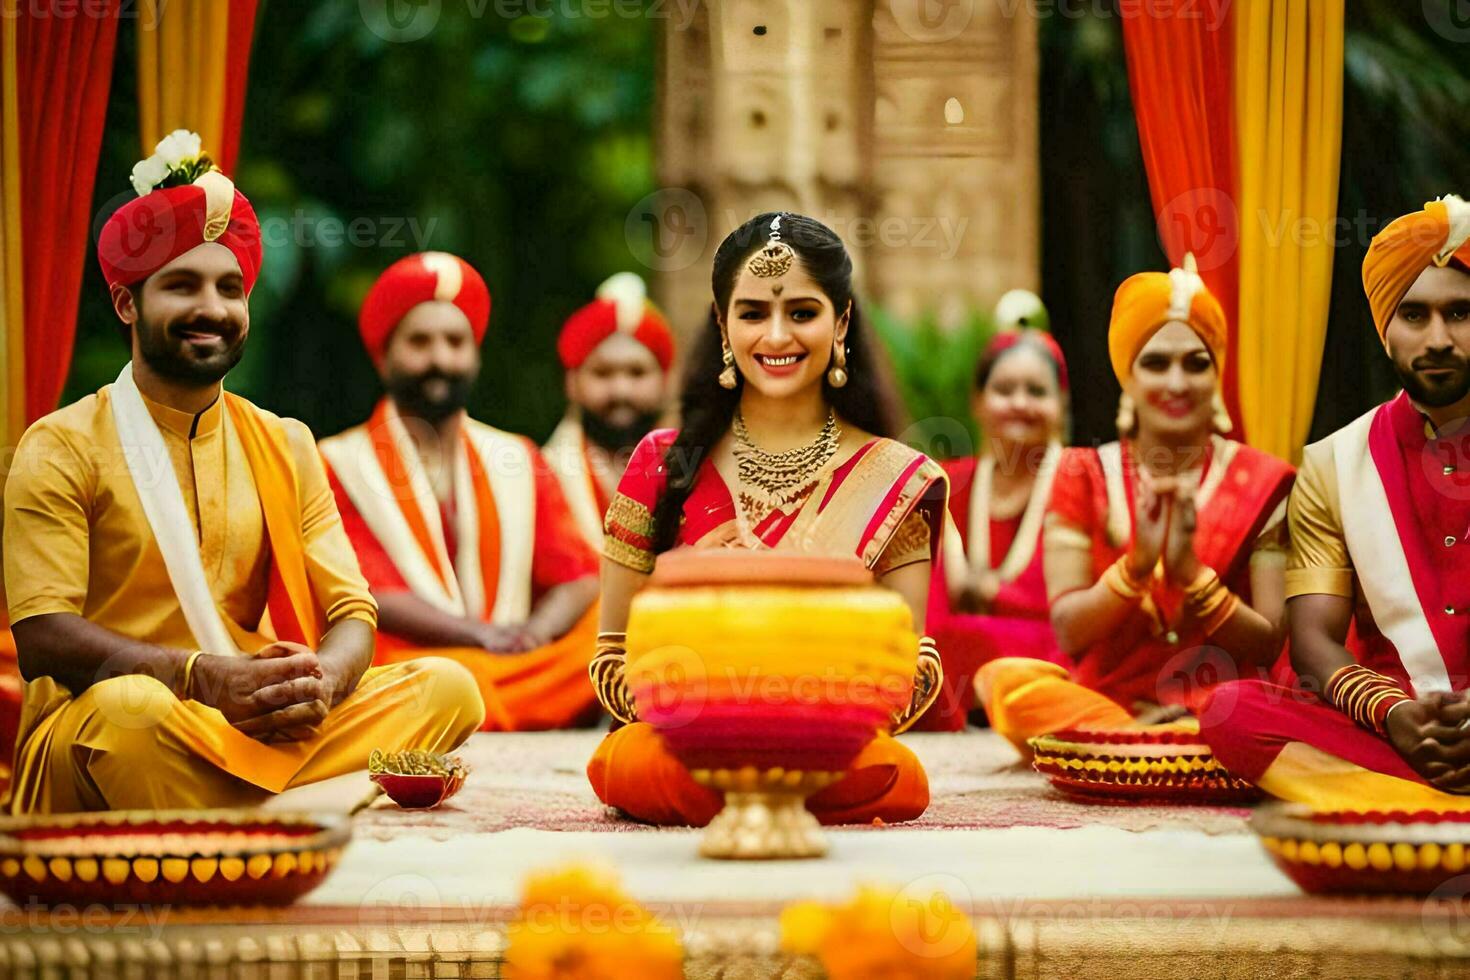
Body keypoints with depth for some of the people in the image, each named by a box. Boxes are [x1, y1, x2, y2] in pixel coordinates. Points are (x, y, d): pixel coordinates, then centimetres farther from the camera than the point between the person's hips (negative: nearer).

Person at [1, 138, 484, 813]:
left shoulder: (285, 447, 17)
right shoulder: (61, 450, 2)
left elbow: (350, 613, 10)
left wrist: (322, 679, -16)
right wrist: (201, 676, -25)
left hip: (271, 731, 5)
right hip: (94, 734, -5)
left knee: (447, 687, -17)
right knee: (130, 705, -40)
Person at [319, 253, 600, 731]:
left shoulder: (517, 460, 21)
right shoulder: (341, 463, 8)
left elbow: (577, 576, 10)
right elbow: (372, 594, -5)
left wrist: (537, 629, -14)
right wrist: (483, 634, -19)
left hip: (522, 665, 6)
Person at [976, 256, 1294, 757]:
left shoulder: (1260, 483, 5)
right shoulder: (1085, 477, 8)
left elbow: (1270, 647, -2)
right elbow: (1068, 632, -2)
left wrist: (1190, 572, -17)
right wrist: (1137, 564, -19)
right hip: (1104, 699, 2)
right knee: (1004, 679, -30)